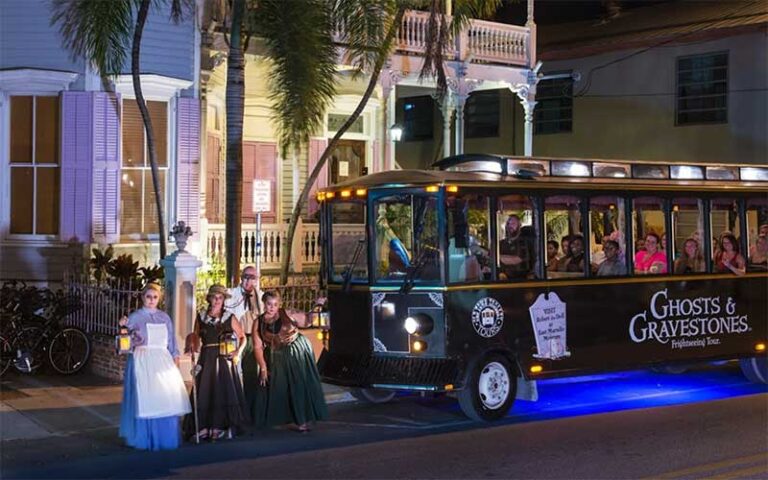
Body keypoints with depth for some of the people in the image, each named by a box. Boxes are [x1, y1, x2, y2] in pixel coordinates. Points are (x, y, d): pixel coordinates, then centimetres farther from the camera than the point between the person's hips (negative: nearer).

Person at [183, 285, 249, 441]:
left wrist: (238, 352, -7)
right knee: (203, 392, -3)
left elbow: (242, 337, 8)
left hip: (224, 358, -1)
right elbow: (196, 338, 15)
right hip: (206, 358, 1)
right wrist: (194, 347, -6)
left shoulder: (230, 317, 3)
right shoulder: (201, 317, 8)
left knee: (224, 391, -6)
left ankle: (221, 427, 0)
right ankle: (202, 428, 1)